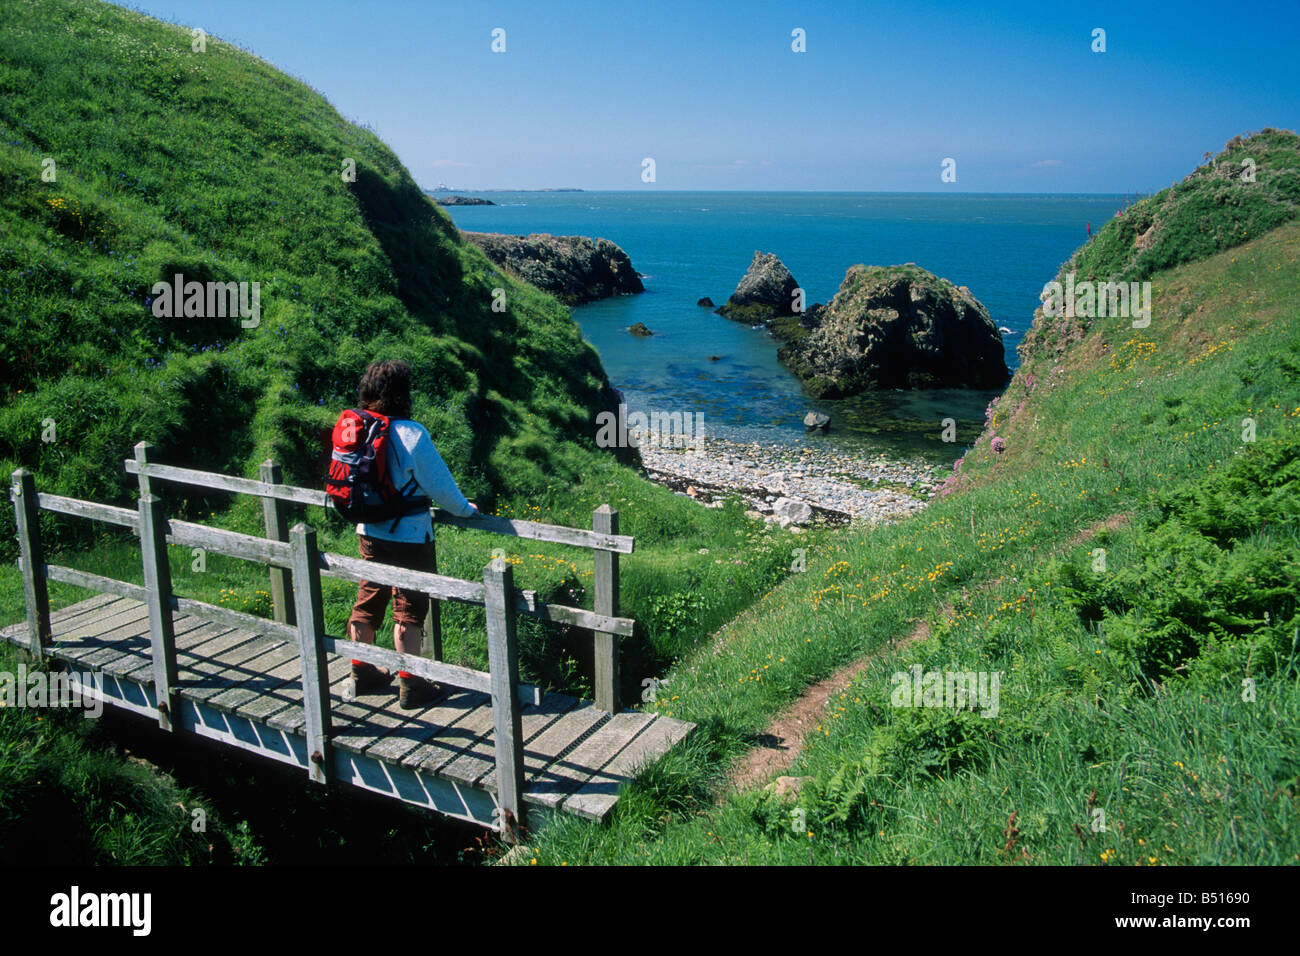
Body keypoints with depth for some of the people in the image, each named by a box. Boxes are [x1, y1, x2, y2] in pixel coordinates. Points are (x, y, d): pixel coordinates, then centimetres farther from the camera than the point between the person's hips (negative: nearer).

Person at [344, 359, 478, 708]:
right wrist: (464, 509, 5)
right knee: (409, 611, 5)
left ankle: (363, 673, 32)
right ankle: (410, 686, 14)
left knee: (367, 603, 18)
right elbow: (439, 484, -13)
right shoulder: (411, 434, -20)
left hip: (369, 533, 6)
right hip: (409, 538, -6)